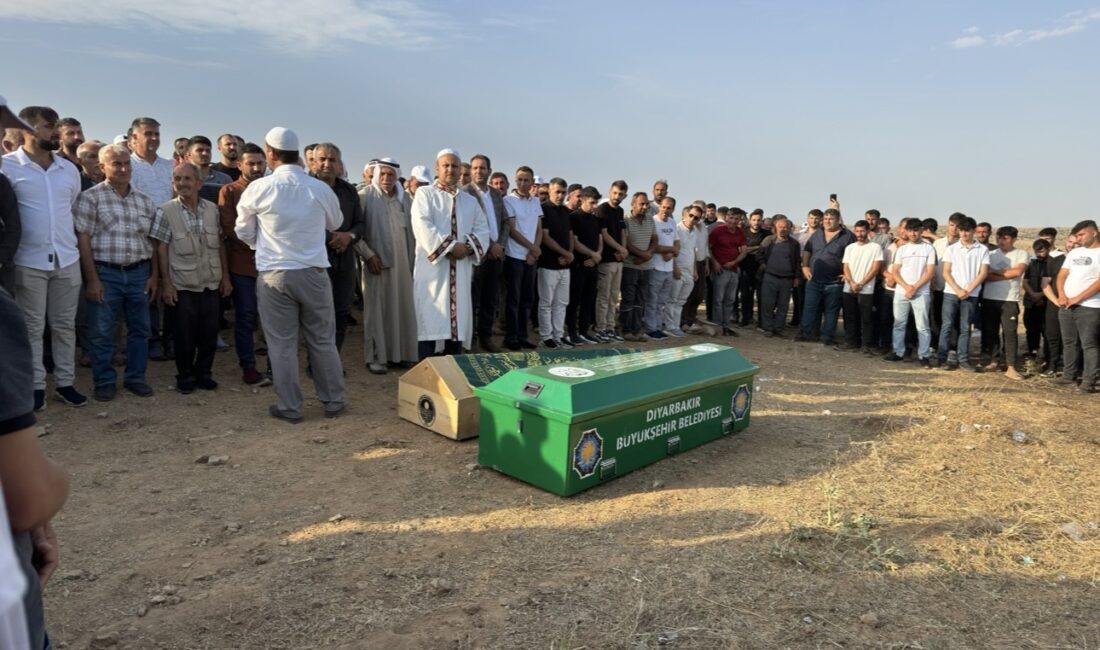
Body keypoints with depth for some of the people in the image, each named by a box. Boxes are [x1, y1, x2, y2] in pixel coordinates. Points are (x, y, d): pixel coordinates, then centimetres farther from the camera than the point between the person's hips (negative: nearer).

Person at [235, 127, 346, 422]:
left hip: (274, 274, -1)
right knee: (323, 340, 10)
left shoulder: (258, 188, -5)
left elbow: (244, 232, 8)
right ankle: (333, 401, 19)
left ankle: (289, 407, 14)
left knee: (282, 344, 7)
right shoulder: (321, 188, -3)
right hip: (314, 272, 1)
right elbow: (335, 223, 16)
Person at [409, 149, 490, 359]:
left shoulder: (470, 201, 19)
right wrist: (451, 246, -16)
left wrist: (467, 246, -11)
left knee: (458, 321, 5)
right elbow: (423, 227, -11)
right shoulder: (424, 193, 4)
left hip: (461, 271, 5)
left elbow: (483, 229, 9)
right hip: (432, 268, -4)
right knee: (430, 323, -7)